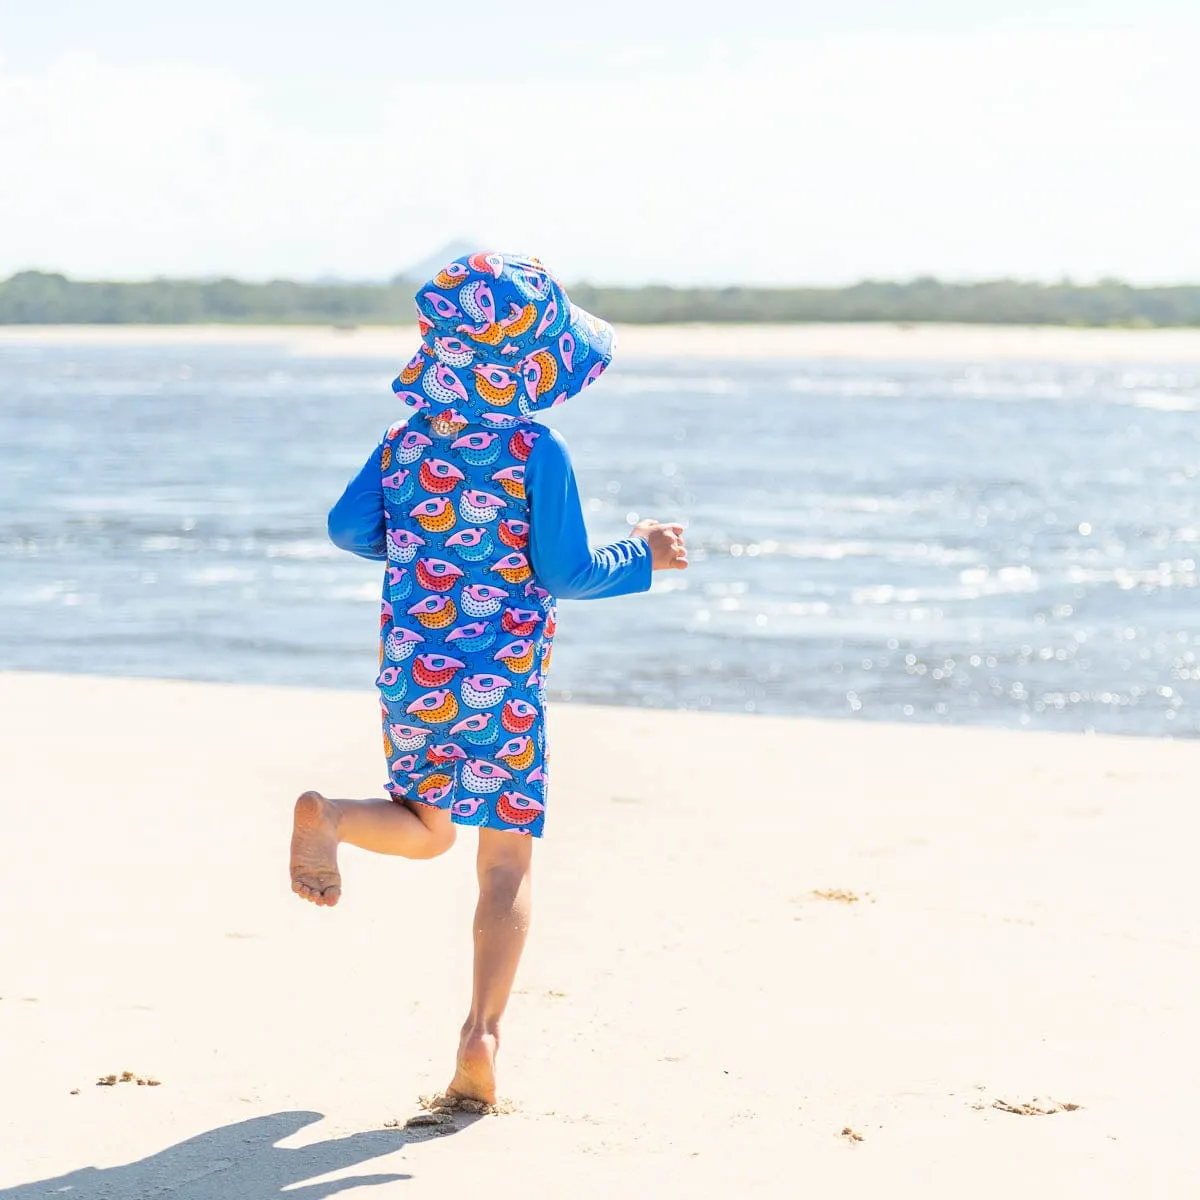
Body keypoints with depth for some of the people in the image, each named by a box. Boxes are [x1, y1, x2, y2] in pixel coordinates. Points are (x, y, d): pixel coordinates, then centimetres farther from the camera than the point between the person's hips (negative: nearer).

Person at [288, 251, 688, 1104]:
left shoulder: (405, 442, 4)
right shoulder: (536, 453, -10)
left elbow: (349, 528, 3)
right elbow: (566, 573, -11)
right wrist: (644, 558, 4)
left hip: (410, 674, 5)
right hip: (502, 680, -4)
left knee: (427, 830, 23)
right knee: (507, 862, 2)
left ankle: (327, 817, -9)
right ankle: (482, 1033, -11)